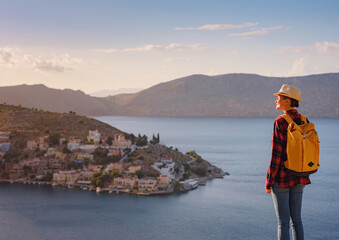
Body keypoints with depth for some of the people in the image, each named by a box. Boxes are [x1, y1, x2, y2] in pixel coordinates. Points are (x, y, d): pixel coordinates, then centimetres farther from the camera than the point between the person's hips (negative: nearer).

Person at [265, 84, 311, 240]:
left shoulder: (280, 122, -16)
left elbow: (276, 155, -17)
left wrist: (268, 181, -9)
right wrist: (303, 174, 18)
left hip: (281, 177, -6)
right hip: (299, 179, 6)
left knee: (283, 221, 1)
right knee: (296, 219, 14)